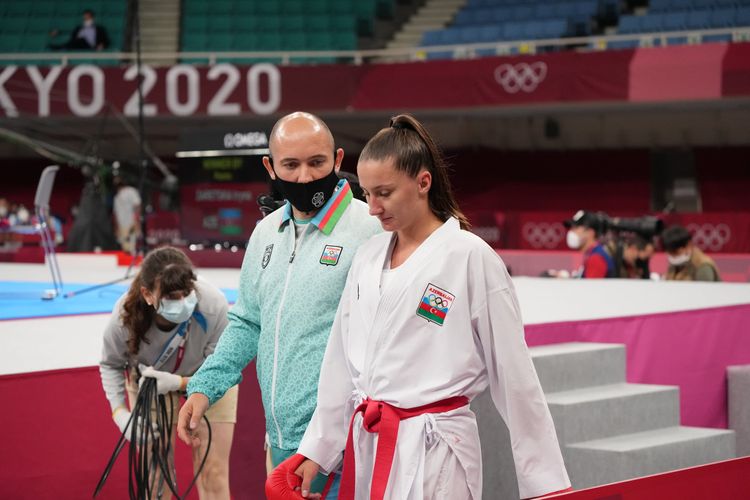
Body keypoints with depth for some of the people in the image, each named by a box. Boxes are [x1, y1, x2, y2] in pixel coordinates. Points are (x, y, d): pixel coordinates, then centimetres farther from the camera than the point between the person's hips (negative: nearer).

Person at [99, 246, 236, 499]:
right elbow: (110, 365, -12)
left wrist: (177, 382, -41)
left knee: (212, 472, -2)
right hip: (150, 380, 1)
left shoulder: (214, 306, -40)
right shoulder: (125, 316, -35)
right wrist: (120, 413, -25)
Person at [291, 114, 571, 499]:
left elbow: (514, 376, -6)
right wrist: (316, 449, 14)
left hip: (431, 451, -6)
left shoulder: (471, 258, -9)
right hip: (364, 445, 6)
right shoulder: (369, 257, 9)